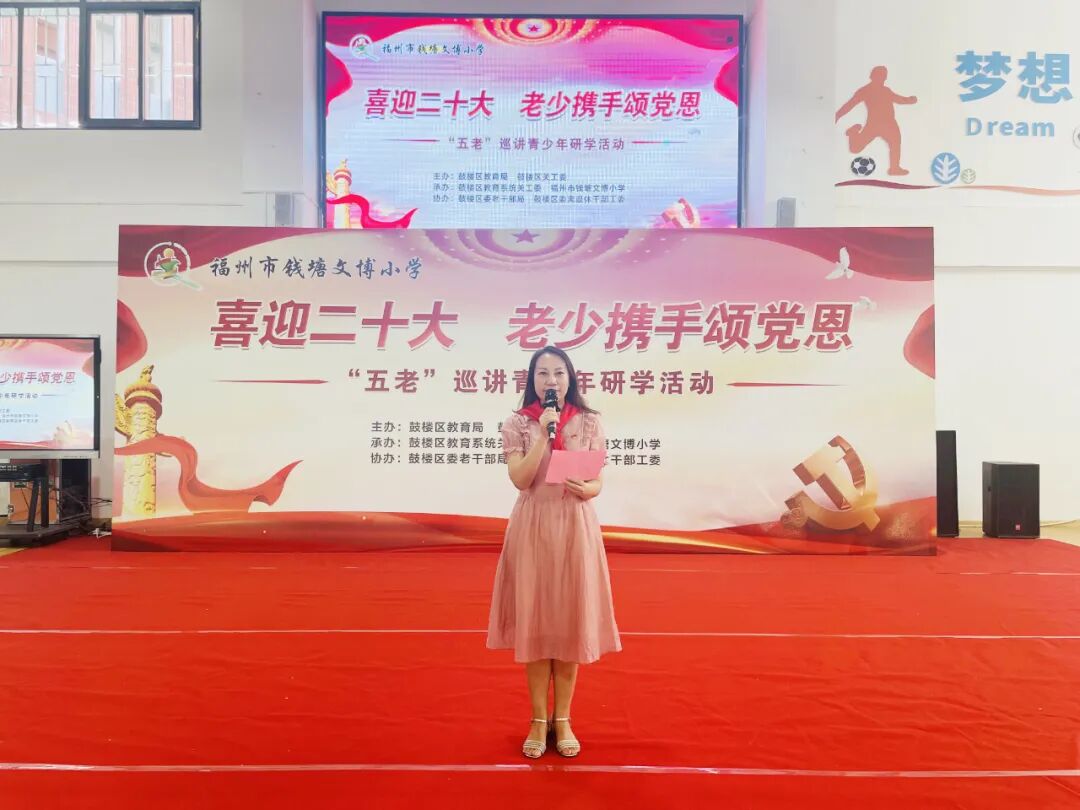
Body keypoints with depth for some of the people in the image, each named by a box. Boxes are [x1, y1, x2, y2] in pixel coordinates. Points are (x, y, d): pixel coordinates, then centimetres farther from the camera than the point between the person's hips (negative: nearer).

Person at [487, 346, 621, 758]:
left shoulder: (589, 422, 3)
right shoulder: (517, 424, -1)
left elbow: (597, 483, 3)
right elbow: (520, 480, -11)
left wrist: (585, 489, -19)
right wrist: (544, 433, -17)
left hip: (575, 528, 1)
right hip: (532, 529, -1)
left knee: (570, 623, 6)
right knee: (534, 623, 5)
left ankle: (563, 720, 22)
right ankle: (538, 720, 21)